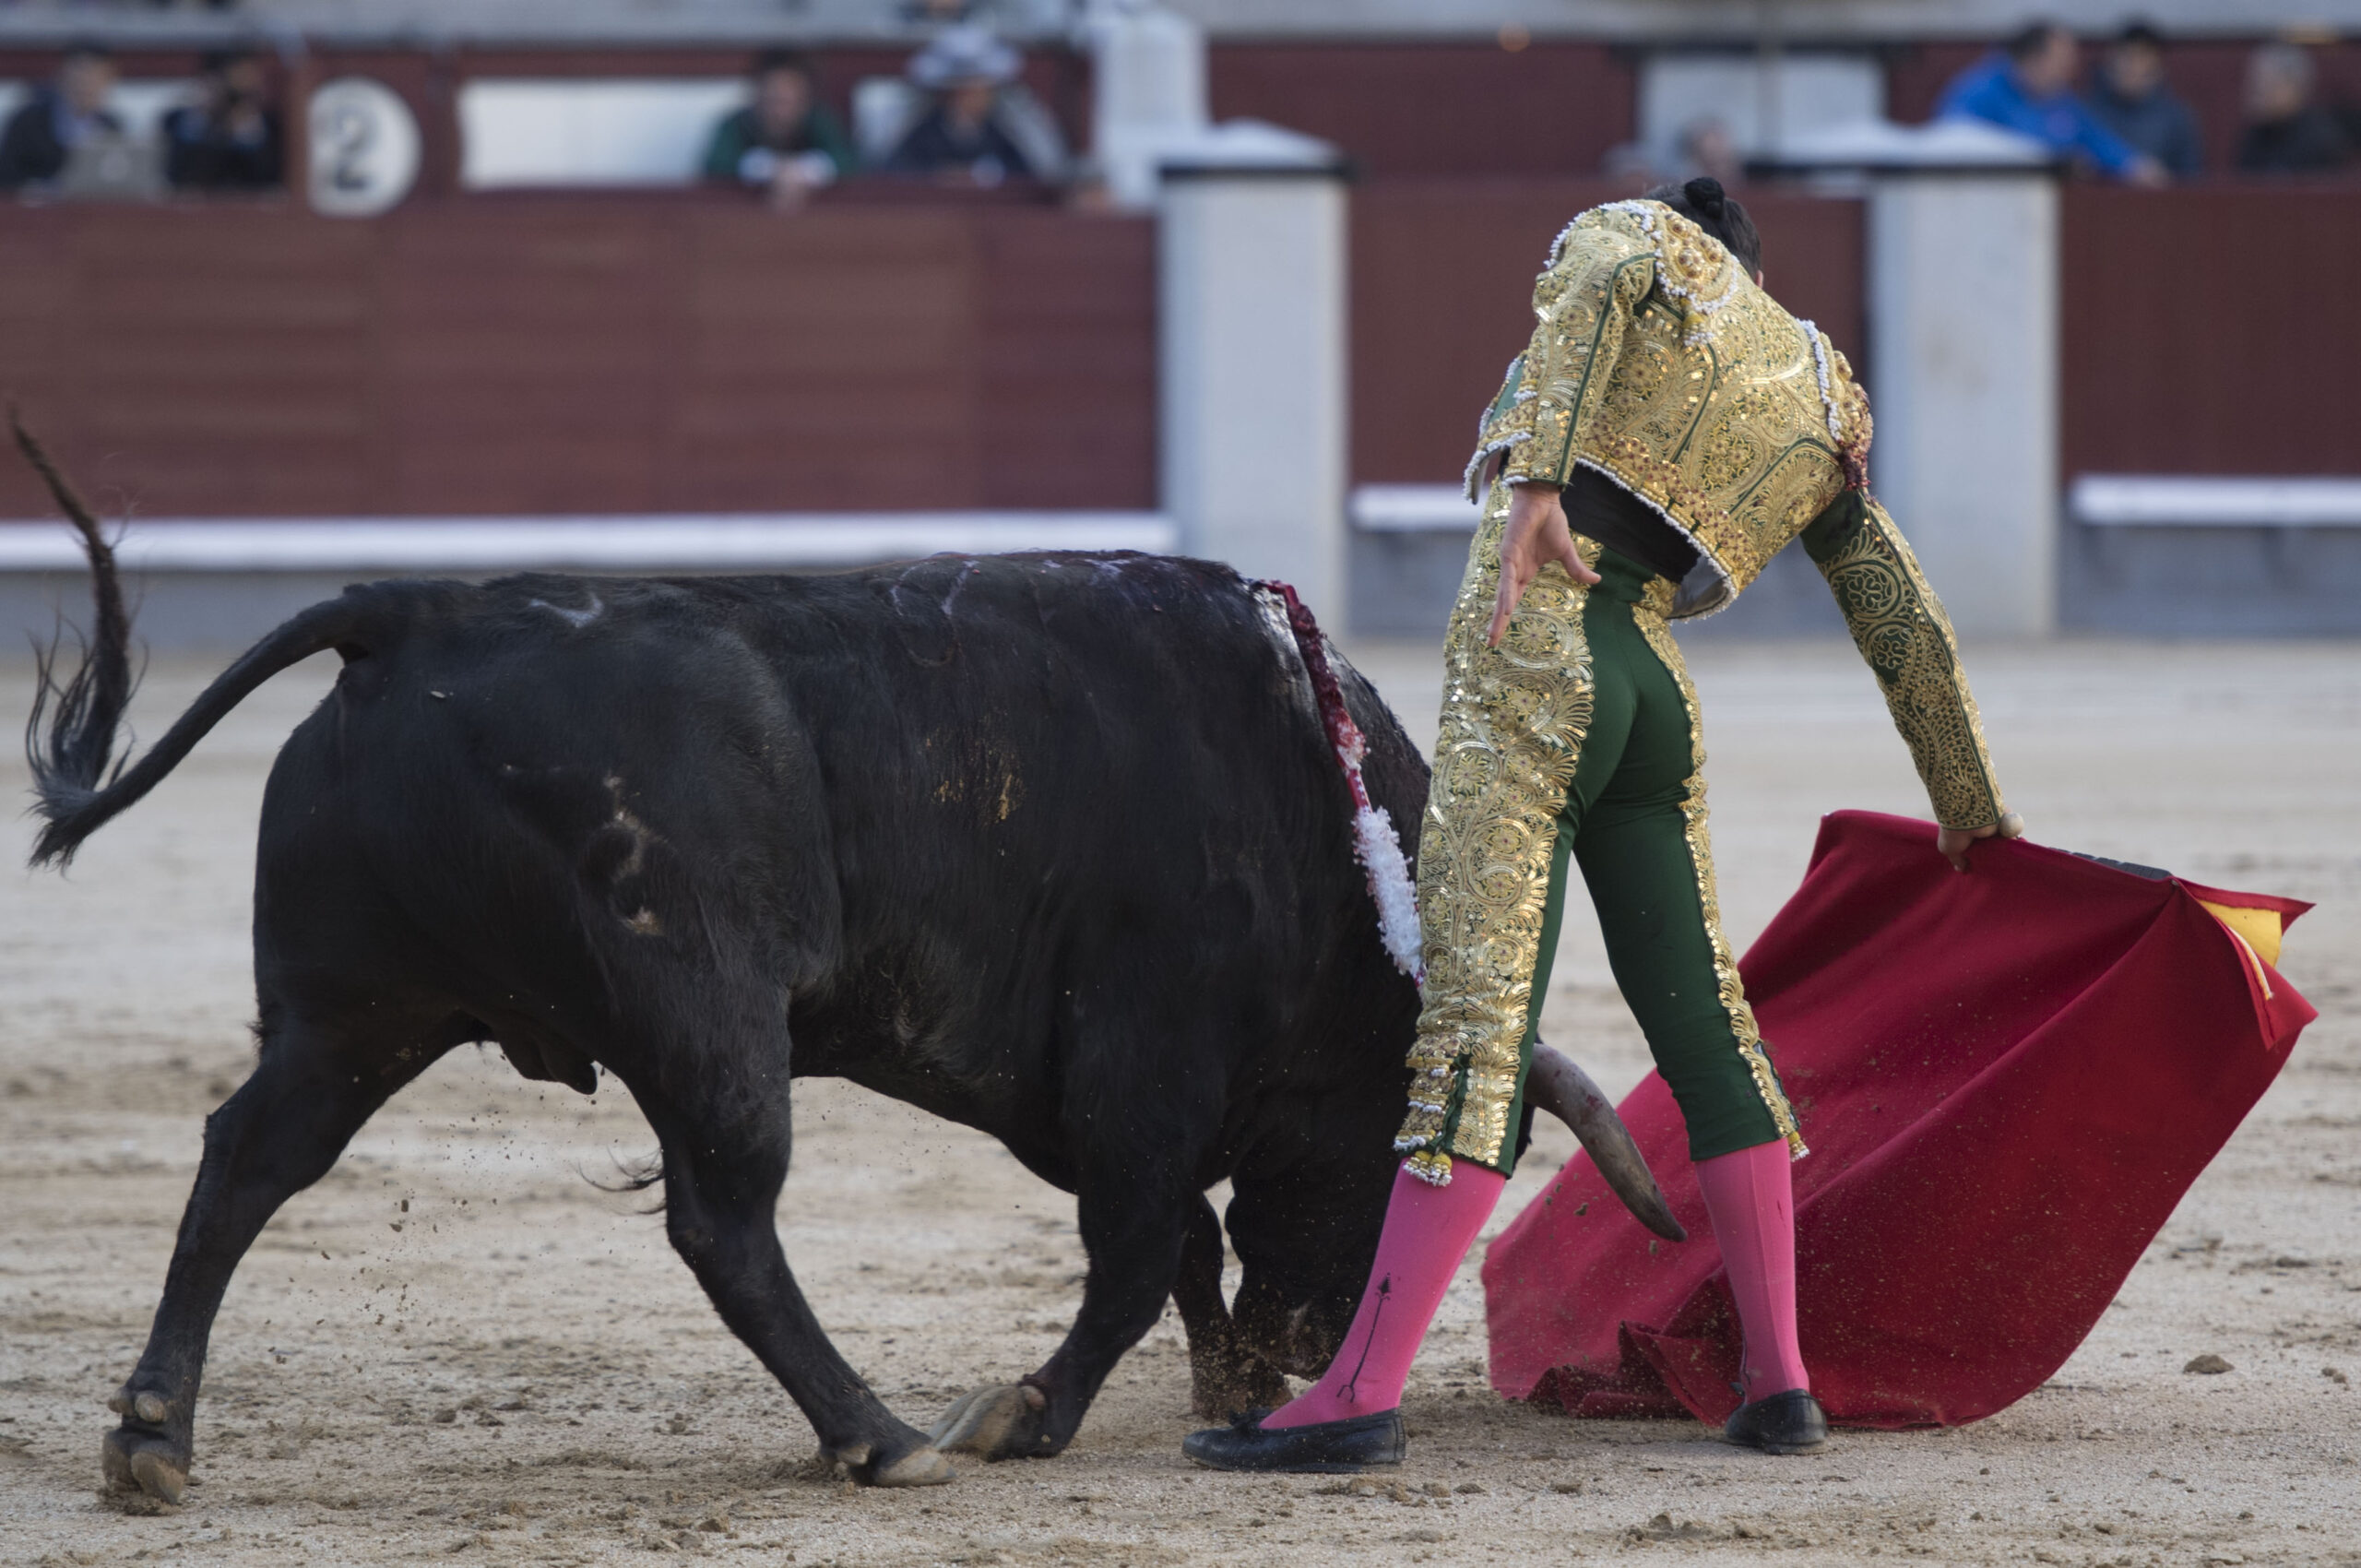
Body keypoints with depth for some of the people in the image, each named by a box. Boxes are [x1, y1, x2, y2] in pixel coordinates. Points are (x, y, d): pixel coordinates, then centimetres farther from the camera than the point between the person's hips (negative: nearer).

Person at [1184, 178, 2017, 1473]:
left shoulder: (1633, 236, 12)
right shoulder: (1820, 408, 23)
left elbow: (1597, 284, -14)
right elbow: (1908, 627, 27)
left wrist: (1534, 477, -25)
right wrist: (1969, 804, 37)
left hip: (1531, 657, -5)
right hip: (1653, 695, 5)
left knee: (1478, 1020, -12)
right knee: (1705, 1024, 15)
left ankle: (1363, 1397, -16)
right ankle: (1781, 1382, 15)